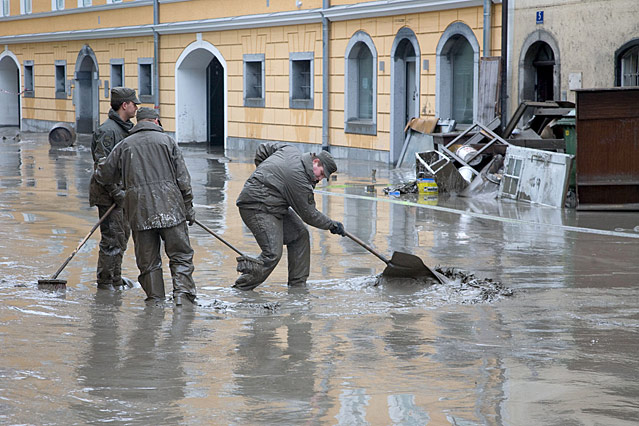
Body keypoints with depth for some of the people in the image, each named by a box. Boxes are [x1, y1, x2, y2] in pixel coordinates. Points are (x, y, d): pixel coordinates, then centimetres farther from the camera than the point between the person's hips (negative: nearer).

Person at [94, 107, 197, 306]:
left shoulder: (124, 145, 12)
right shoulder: (167, 140, 8)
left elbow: (104, 176, 18)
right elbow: (183, 178, 4)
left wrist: (98, 172, 42)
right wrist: (188, 208, 10)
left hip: (138, 209, 2)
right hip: (169, 206, -2)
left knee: (148, 260, 8)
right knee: (181, 255, 3)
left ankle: (155, 299, 7)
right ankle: (182, 293, -10)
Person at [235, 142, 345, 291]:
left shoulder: (291, 150, 5)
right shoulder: (298, 178, -22)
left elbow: (262, 149, 21)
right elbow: (309, 214, -12)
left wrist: (263, 172, 26)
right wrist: (332, 225, 0)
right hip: (256, 208, -11)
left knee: (300, 234, 9)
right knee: (273, 254, -19)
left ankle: (298, 285, 13)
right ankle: (241, 289, -9)